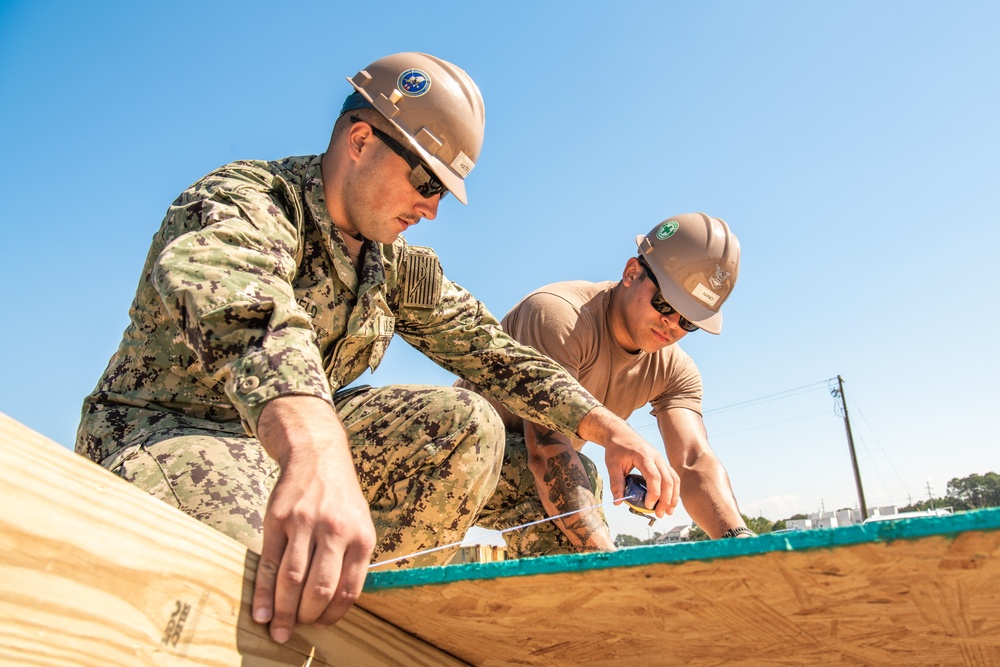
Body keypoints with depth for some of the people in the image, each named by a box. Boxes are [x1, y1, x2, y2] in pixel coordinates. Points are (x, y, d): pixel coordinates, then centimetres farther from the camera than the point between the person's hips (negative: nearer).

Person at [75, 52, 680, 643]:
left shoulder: (402, 269, 4)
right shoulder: (249, 197, -19)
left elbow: (493, 352, 4)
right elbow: (225, 286, -43)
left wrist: (606, 426, -8)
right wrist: (312, 448, -62)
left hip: (295, 440, 7)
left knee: (466, 424, -14)